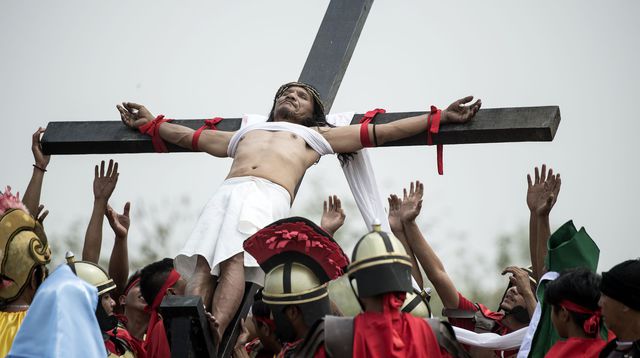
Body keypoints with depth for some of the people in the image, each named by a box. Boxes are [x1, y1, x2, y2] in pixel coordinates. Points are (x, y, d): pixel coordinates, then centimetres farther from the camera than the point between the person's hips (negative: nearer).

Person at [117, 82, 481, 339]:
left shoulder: (316, 136, 31)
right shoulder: (245, 133, 42)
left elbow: (383, 131, 27)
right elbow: (190, 137, 51)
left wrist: (440, 117, 23)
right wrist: (151, 124, 55)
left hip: (270, 197, -4)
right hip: (226, 194, 4)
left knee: (235, 261, -30)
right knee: (203, 265, -23)